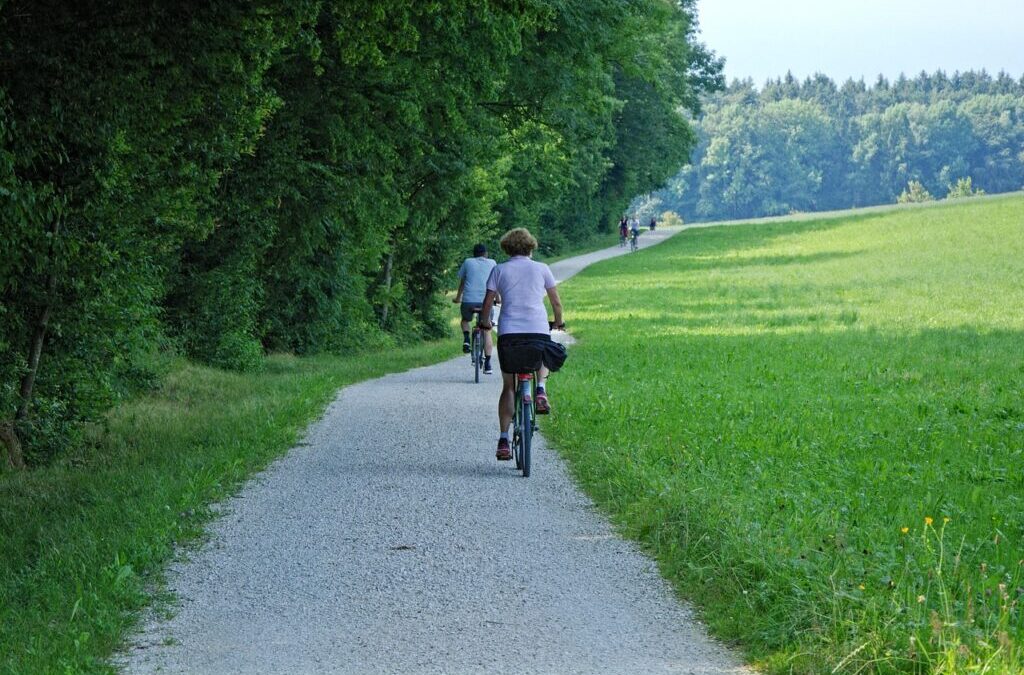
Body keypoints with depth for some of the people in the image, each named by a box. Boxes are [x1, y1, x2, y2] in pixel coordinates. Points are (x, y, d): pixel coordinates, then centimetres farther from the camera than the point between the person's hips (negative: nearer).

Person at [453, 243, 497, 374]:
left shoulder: (468, 262, 15)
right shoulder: (492, 263, 15)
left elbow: (462, 282, 24)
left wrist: (457, 298, 38)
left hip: (468, 300, 0)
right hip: (486, 301, 0)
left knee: (465, 320, 30)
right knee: (486, 331, 11)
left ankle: (466, 339, 3)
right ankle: (487, 364, 2)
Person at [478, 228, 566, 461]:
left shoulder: (499, 270, 9)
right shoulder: (541, 269, 9)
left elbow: (487, 303, 5)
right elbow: (556, 303, 12)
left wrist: (485, 322, 24)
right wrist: (558, 322, 31)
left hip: (509, 333, 0)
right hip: (539, 331, 0)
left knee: (508, 386, 12)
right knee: (544, 357, 35)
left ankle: (503, 440, 2)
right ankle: (541, 390, 6)